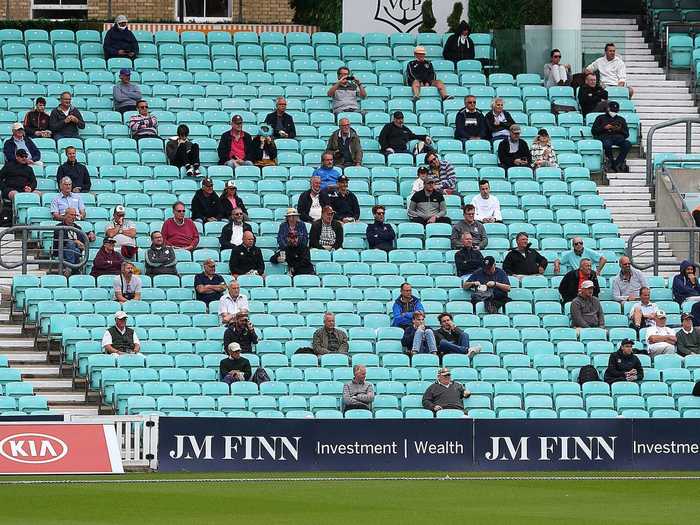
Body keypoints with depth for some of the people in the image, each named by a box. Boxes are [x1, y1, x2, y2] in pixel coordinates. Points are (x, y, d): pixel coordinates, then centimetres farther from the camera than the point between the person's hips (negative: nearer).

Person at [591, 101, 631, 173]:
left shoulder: (621, 119, 28)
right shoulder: (601, 118, 23)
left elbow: (626, 134, 20)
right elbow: (593, 130, 11)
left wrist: (620, 130, -1)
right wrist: (604, 127, -4)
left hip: (618, 137, 2)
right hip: (605, 137, -2)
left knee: (628, 144, -31)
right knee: (607, 144, -41)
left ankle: (616, 164, -30)